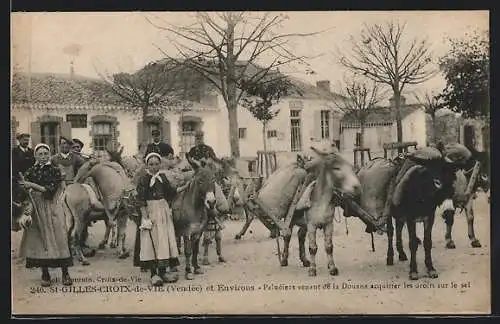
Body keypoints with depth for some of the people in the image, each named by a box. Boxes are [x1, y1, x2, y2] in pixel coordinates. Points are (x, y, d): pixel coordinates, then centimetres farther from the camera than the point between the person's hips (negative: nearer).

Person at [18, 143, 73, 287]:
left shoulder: (54, 170, 1)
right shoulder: (31, 171, 8)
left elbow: (50, 190, -11)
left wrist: (33, 185, -19)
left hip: (52, 209, -2)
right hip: (36, 209, 2)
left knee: (59, 238, -5)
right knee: (40, 240, 0)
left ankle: (65, 273, 1)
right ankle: (45, 274, 9)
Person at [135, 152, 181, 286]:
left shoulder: (163, 177, 7)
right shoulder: (144, 179, -7)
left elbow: (171, 192, 20)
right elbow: (141, 200, -12)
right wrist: (145, 217, -18)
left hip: (164, 210, 5)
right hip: (150, 211, -5)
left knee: (165, 240, 8)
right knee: (151, 240, -2)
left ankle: (163, 271, 20)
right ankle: (154, 274, 3)